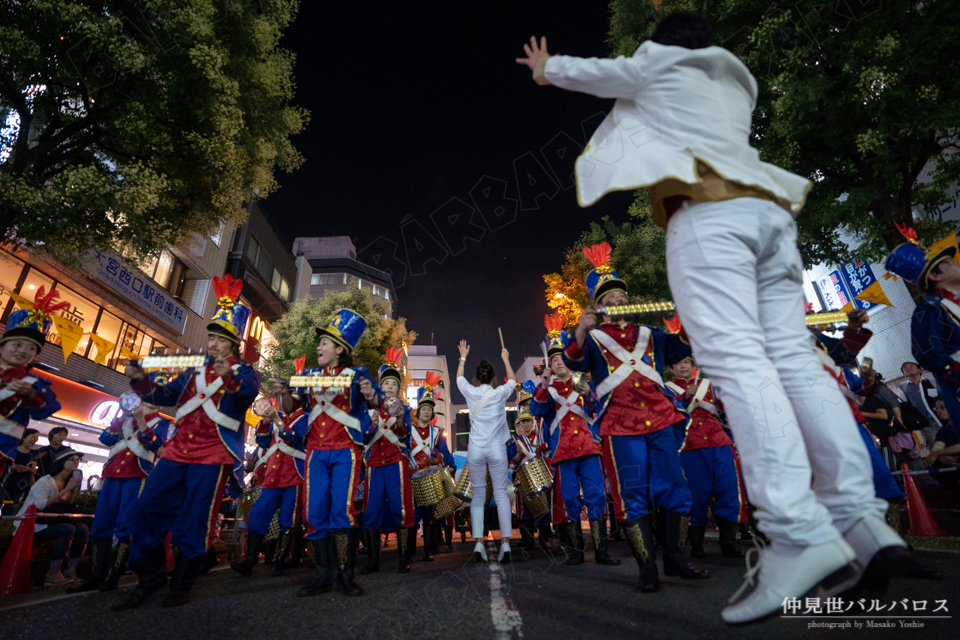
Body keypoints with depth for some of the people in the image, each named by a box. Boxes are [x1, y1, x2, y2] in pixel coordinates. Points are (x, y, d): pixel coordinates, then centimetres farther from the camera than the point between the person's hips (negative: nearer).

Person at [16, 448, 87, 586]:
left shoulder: (67, 481, 8)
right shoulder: (45, 481, -16)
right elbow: (41, 505, -28)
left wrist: (72, 490, -5)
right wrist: (65, 489, -25)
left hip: (49, 521, 7)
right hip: (30, 525, -7)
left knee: (83, 529, -14)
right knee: (68, 529, -30)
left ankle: (70, 571, -8)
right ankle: (53, 574, -21)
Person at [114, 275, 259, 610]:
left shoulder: (243, 372, 0)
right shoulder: (194, 371, 18)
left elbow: (249, 392, -22)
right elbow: (164, 396, 15)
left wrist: (228, 377, -43)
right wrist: (141, 380, -4)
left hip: (213, 456, -6)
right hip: (178, 450, 6)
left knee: (195, 520, -2)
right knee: (148, 509, 3)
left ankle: (181, 585, 17)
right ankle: (149, 579, 20)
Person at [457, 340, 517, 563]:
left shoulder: (470, 392, 1)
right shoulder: (500, 393, -2)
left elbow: (459, 378, 22)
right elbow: (512, 380, 20)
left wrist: (463, 357, 35)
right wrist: (506, 359, 32)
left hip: (475, 450, 1)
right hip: (497, 449, -1)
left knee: (478, 494, 9)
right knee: (501, 493, 4)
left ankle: (478, 542, 2)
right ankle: (505, 542, -3)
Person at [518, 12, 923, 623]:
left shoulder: (656, 63, 20)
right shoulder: (735, 85, 37)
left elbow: (593, 73, 28)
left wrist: (548, 68, 49)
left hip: (707, 211, -7)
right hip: (768, 208, 8)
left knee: (735, 359, -22)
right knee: (792, 359, -4)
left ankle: (803, 536, -31)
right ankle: (861, 520, -10)